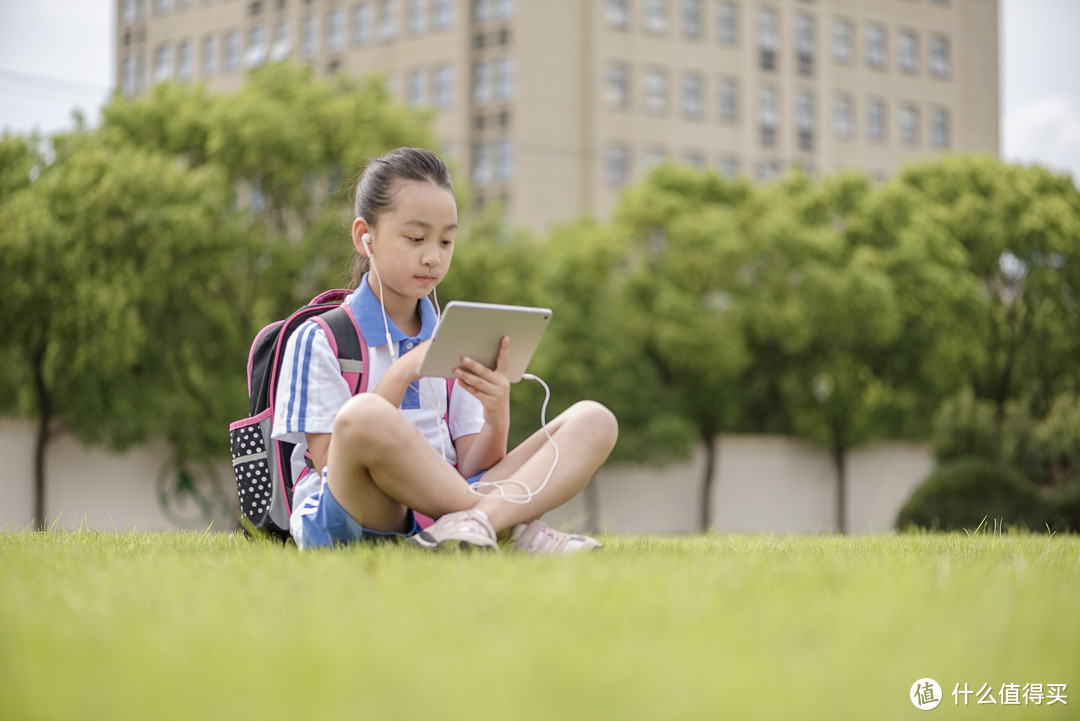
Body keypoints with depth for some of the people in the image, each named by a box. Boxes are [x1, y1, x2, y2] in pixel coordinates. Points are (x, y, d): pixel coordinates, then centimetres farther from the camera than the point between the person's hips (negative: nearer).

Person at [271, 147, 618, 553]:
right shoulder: (318, 341, 3)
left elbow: (469, 470, 12)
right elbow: (333, 464, -7)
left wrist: (496, 417, -10)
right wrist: (403, 372, -14)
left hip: (442, 509, 6)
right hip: (353, 523, -6)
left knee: (593, 421, -8)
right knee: (363, 415, -39)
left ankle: (479, 520, -37)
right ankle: (512, 526, -24)